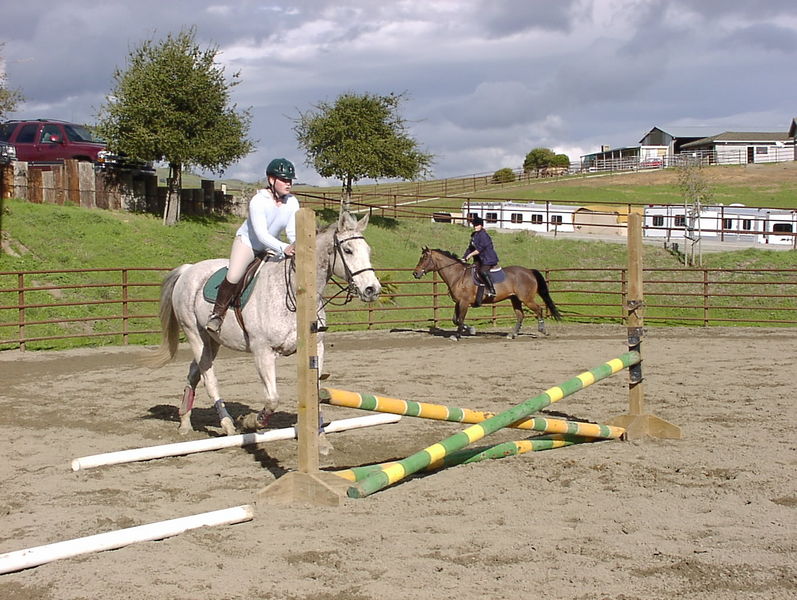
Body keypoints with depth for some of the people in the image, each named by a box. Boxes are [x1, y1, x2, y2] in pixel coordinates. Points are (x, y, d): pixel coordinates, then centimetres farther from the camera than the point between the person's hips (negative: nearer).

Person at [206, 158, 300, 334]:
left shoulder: (292, 203, -12)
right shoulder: (258, 201, -28)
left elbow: (292, 231, -10)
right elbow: (261, 234, -35)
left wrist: (296, 246, -34)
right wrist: (283, 248, -49)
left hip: (271, 247, 5)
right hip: (247, 242, -5)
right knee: (233, 277, -26)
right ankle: (218, 313, -6)